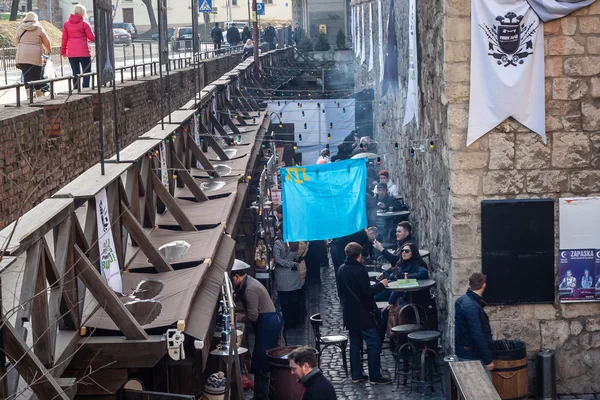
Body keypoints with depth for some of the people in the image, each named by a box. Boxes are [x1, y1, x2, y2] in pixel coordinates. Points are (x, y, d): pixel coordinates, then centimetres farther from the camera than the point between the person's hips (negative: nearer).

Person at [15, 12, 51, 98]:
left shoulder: (20, 28, 10)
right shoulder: (39, 28, 4)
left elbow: (17, 42, 12)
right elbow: (47, 42, 6)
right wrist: (49, 51, 23)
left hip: (22, 56, 1)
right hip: (36, 56, -1)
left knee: (26, 76, -1)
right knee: (37, 76, 7)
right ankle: (40, 95, 13)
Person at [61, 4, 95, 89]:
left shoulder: (66, 23, 7)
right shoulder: (84, 23, -5)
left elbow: (64, 39, 8)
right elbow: (92, 38, -3)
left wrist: (63, 51, 16)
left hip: (71, 53, 4)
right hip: (83, 52, -4)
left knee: (75, 73, 10)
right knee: (87, 72, 1)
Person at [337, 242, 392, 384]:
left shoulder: (341, 270, 6)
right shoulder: (359, 270, -20)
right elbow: (367, 291, -22)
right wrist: (381, 284, -7)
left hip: (349, 313, 8)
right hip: (363, 314, -8)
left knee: (355, 343, 14)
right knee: (374, 342, -2)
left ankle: (356, 374, 17)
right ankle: (375, 376, -1)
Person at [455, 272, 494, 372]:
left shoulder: (462, 300, 6)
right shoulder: (471, 307, -24)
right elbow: (477, 336, -26)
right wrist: (487, 360, -21)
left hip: (464, 353, 10)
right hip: (472, 357, -10)